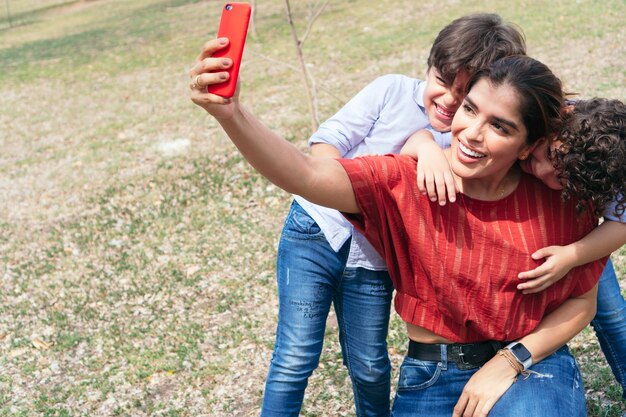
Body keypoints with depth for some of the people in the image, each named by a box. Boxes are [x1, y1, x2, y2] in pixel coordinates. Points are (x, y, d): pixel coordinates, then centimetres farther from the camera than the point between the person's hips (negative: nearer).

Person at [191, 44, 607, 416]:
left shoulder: (558, 200, -8)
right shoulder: (408, 182, -12)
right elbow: (307, 176, -28)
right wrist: (230, 113, -44)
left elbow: (582, 301, 2)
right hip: (432, 377, 2)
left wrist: (511, 361, -12)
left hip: (533, 366, -2)